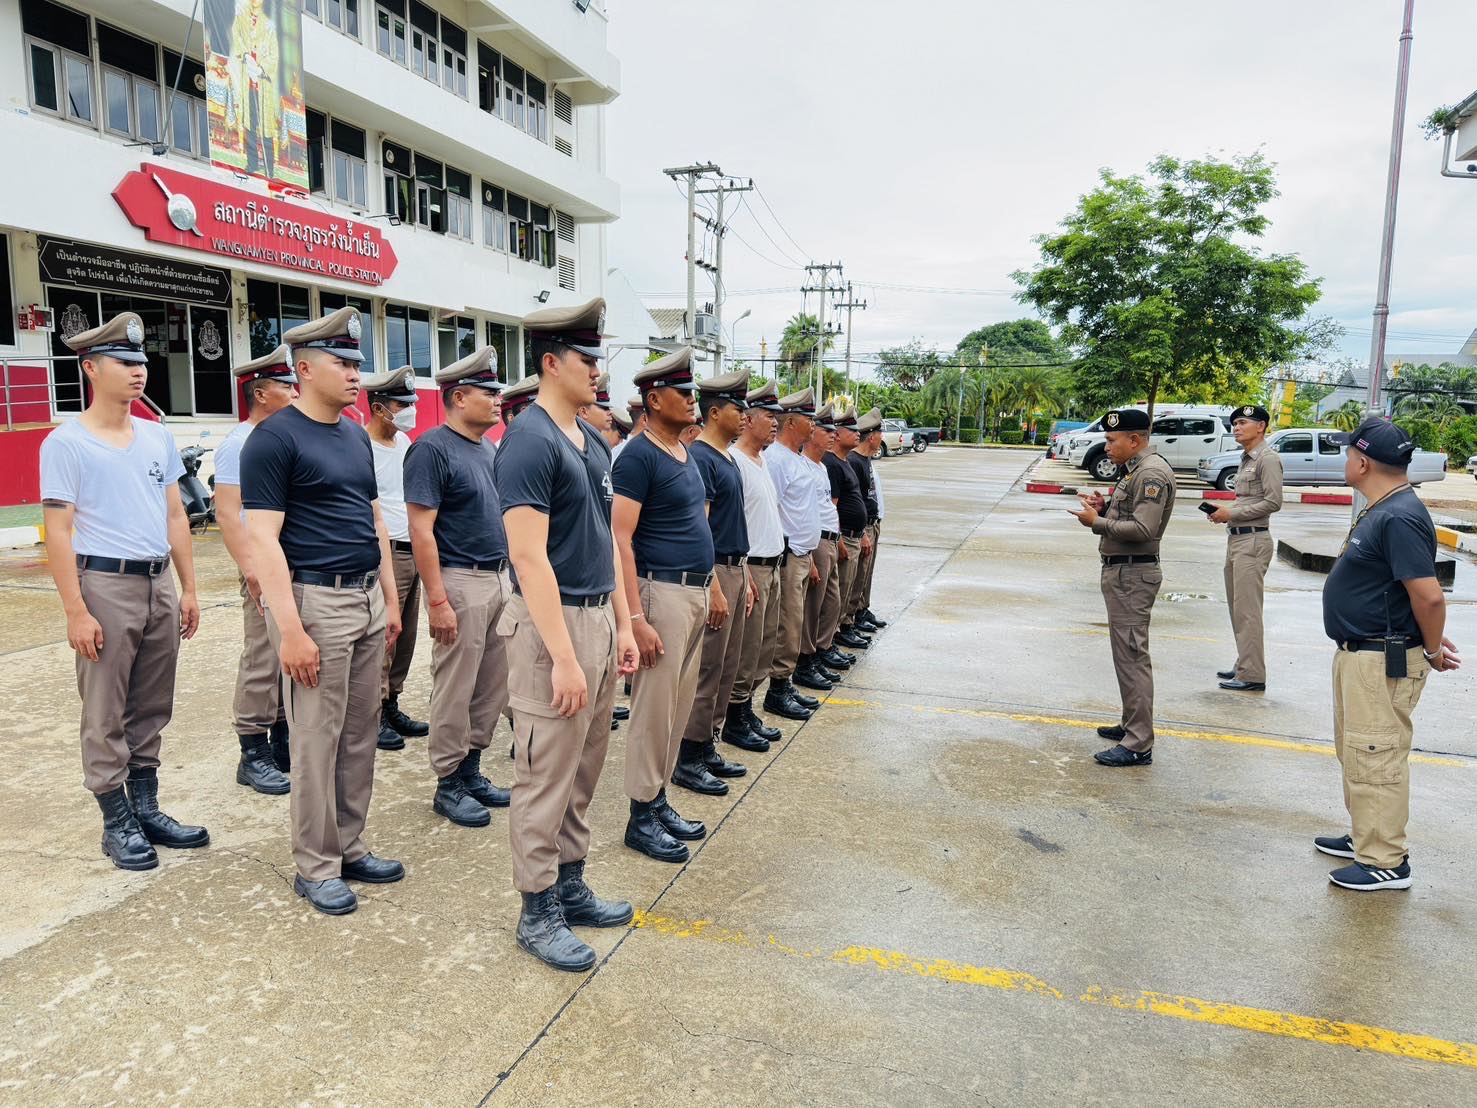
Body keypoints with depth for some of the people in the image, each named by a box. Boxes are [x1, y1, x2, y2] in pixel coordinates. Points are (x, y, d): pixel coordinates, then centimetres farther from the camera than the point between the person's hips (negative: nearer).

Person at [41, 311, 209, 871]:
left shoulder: (158, 437, 10)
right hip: (106, 584, -5)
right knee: (106, 714, 3)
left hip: (159, 584, 5)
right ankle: (117, 823, 15)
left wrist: (188, 589, 10)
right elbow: (58, 533, -9)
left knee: (152, 709, 13)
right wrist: (75, 611, -15)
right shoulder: (66, 442, -6)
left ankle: (147, 809, 25)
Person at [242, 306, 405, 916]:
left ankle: (349, 846, 26)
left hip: (367, 596, 7)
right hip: (315, 599, -7)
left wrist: (390, 598, 15)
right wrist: (290, 630, -20)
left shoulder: (357, 435, 13)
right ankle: (316, 867, 15)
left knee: (360, 734, 13)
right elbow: (263, 537, -15)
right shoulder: (275, 438, -10)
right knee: (318, 740, 1)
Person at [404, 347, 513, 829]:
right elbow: (421, 529, -16)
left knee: (493, 686, 13)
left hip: (499, 577, 8)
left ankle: (471, 770, 27)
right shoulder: (433, 448, -11)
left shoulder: (489, 447, 13)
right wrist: (438, 601, -20)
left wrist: (510, 574, 16)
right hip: (460, 581, -8)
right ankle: (448, 784, 15)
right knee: (455, 690, 2)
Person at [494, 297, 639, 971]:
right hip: (552, 623, -9)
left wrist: (622, 624, 14)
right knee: (546, 778, 4)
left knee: (583, 772, 18)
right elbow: (530, 556, -21)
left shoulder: (593, 442, 12)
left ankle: (570, 885, 33)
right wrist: (563, 657, -22)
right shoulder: (529, 441, -15)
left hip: (598, 619, 9)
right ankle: (537, 911, 19)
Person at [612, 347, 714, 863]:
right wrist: (636, 618, -23)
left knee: (679, 706, 15)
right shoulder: (639, 456, -13)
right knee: (654, 708, -1)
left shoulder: (685, 453, 14)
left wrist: (712, 587, 19)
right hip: (662, 590, -9)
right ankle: (641, 816, 13)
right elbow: (621, 539, -19)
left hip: (694, 592, 9)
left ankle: (659, 801, 27)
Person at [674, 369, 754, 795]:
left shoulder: (728, 459, 16)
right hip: (713, 572, -10)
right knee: (705, 669, -4)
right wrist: (714, 588, -22)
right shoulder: (700, 458, -14)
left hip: (735, 570, 10)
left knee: (726, 668, 14)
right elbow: (697, 528, -19)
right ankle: (687, 760, 7)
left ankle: (707, 748, 24)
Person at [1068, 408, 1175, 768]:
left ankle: (1139, 745, -6)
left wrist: (1097, 522, -17)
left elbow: (1143, 529, -24)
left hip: (1133, 574, -11)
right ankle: (1133, 725, 29)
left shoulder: (1152, 473, -16)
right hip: (1121, 571, 11)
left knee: (1132, 656, -10)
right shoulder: (1136, 470, 17)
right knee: (1126, 653, 18)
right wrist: (1105, 508, 6)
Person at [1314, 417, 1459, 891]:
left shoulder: (1399, 518, -23)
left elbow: (1428, 595, -26)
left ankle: (1386, 862, 10)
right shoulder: (1380, 510, 10)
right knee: (1357, 754, 21)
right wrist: (1433, 641, 16)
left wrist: (1433, 652, -11)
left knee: (1376, 761, -1)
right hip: (1359, 655, 11)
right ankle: (1366, 837, 36)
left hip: (1382, 663, -11)